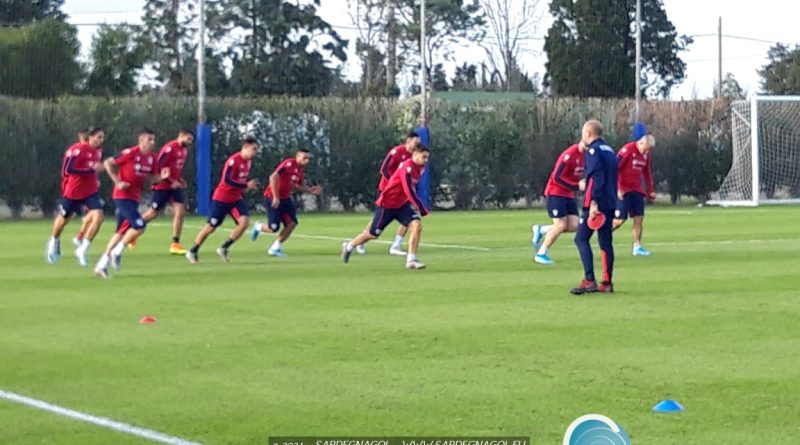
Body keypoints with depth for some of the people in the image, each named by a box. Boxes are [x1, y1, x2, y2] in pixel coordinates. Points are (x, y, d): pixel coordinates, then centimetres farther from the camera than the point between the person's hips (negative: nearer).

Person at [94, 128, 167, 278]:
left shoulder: (152, 158, 4)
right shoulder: (130, 153, -16)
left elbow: (152, 177, 13)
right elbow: (107, 163, -11)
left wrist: (161, 176, -9)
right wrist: (117, 182, -18)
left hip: (134, 198, 8)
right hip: (122, 196, -8)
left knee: (122, 232, 12)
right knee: (140, 226, -18)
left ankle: (102, 264, 19)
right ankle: (118, 251, -1)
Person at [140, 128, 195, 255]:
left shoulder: (184, 149, 10)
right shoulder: (170, 148, -18)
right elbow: (159, 166, -21)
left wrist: (180, 180, 4)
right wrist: (172, 181, -21)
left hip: (174, 186, 8)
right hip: (162, 186, -8)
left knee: (180, 212, -5)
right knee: (153, 213, 1)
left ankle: (175, 244, -2)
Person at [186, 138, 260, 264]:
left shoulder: (248, 161, 5)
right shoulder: (234, 160, -22)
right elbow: (227, 180, -29)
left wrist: (243, 189, 7)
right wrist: (246, 186, -30)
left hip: (236, 199, 7)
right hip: (222, 198, -7)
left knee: (244, 222, -16)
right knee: (211, 227, 0)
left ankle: (223, 249, -2)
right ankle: (192, 252, 19)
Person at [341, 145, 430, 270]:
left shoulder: (420, 169, 0)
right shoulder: (407, 167, -27)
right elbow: (408, 190, -34)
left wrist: (420, 207, 9)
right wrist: (420, 208, -36)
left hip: (401, 204, 7)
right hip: (386, 204, -7)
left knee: (417, 225, -15)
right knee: (373, 234, 7)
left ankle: (411, 259, -13)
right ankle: (349, 246, 33)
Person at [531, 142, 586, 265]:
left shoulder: (585, 155, 4)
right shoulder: (569, 154, -22)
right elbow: (556, 177, -24)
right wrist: (576, 186, -26)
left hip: (569, 194, 8)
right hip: (555, 193, -8)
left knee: (573, 226, -5)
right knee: (561, 225, -11)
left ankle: (541, 230, 15)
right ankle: (541, 254, 5)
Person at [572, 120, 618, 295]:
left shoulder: (593, 150, -9)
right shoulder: (609, 150, 18)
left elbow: (596, 177, -19)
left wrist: (594, 202, -24)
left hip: (595, 203, -8)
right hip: (610, 203, 8)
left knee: (581, 239, -5)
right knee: (605, 241, 9)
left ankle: (589, 280, -15)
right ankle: (607, 282, 7)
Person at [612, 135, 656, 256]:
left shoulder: (646, 154, 9)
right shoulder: (627, 149, -14)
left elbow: (647, 173, 21)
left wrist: (651, 191, 18)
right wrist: (618, 188, -18)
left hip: (637, 191, 7)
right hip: (623, 191, -7)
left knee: (639, 218, 0)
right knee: (620, 219, -8)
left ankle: (637, 247, 4)